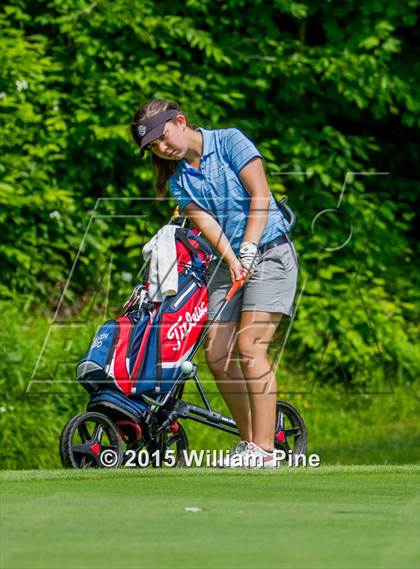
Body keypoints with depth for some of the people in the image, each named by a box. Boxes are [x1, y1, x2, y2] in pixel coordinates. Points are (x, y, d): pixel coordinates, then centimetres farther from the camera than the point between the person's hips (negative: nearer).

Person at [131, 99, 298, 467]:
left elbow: (259, 197, -12)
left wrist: (248, 251, -19)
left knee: (249, 346, -18)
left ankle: (265, 450, -19)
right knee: (217, 355, -5)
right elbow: (204, 220, -6)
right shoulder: (178, 179, 9)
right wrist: (232, 259, -22)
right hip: (227, 264, 6)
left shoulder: (230, 142, -4)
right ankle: (249, 440, 8)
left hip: (269, 253, -6)